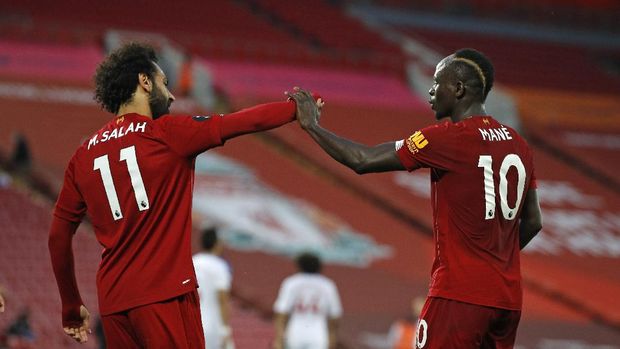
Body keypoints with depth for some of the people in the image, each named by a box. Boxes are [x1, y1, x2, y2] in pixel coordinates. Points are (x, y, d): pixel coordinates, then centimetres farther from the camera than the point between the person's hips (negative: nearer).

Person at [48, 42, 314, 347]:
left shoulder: (83, 156, 11)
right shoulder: (167, 133, -3)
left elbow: (58, 236, 14)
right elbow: (249, 122, 3)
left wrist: (71, 308, 23)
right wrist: (298, 106, 20)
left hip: (113, 300, 5)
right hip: (165, 295, -5)